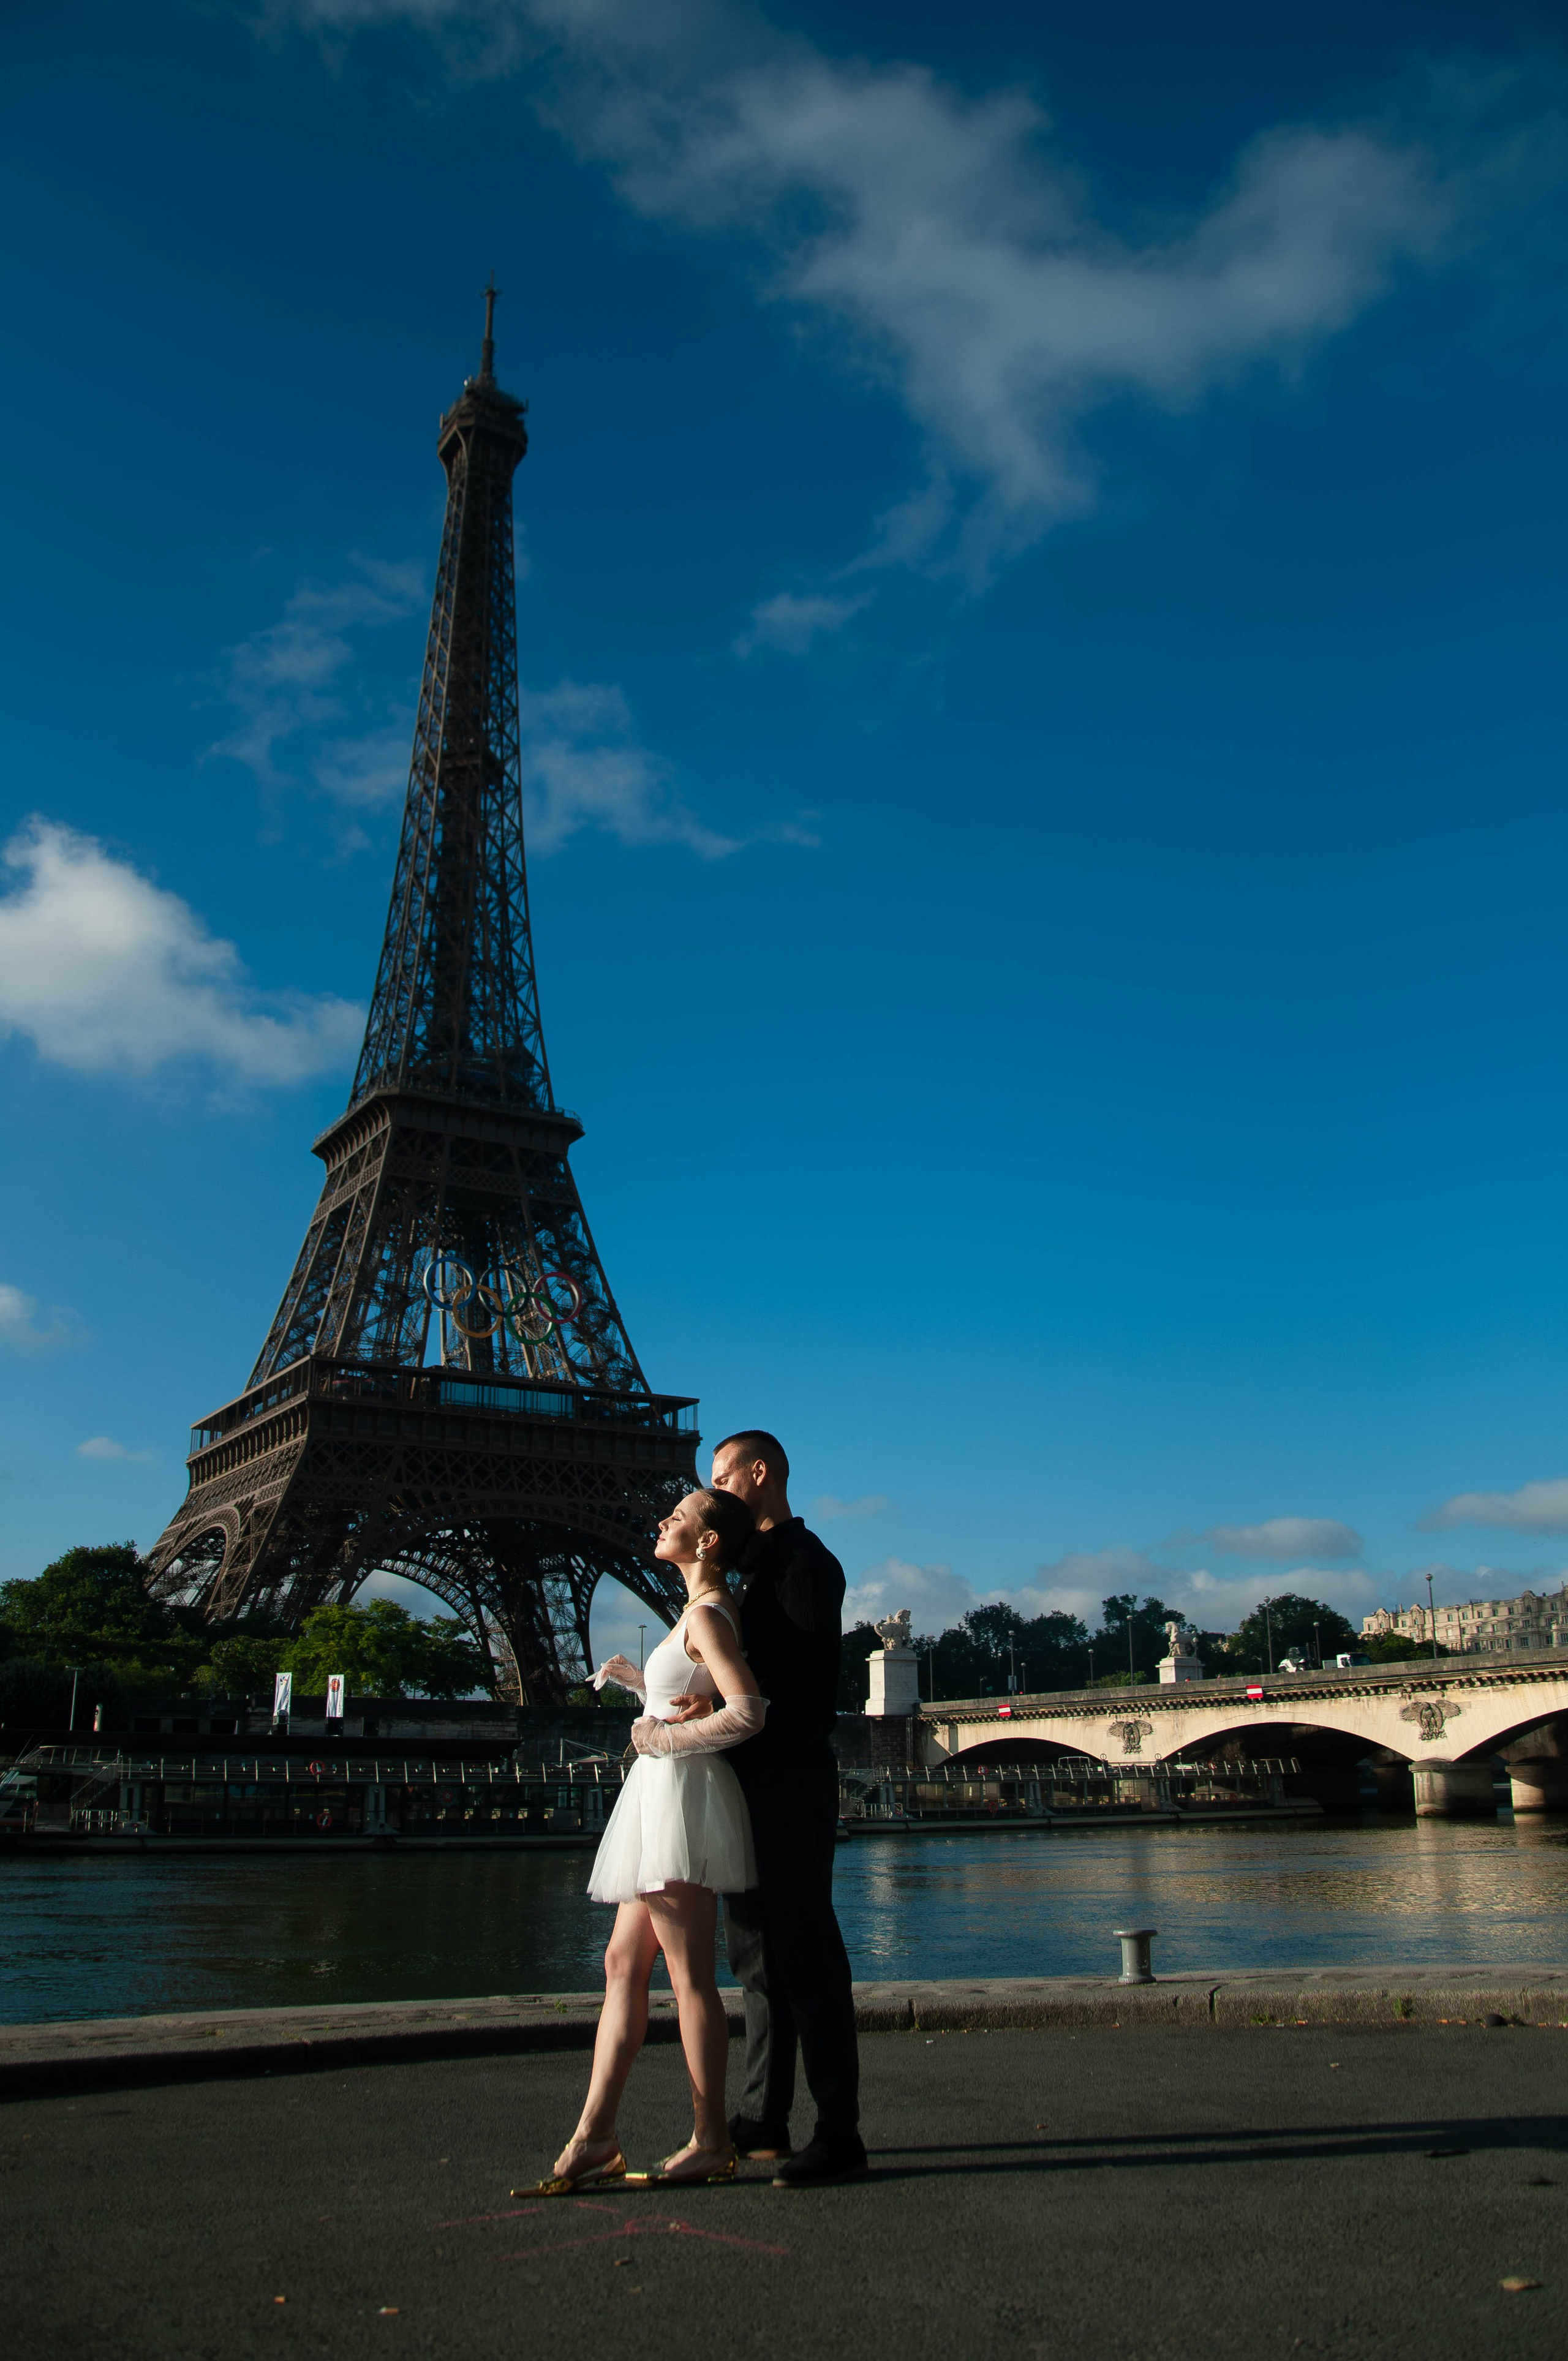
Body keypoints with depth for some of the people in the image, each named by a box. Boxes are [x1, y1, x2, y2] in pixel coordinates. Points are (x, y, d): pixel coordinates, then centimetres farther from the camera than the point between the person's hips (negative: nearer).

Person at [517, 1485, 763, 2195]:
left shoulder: (707, 1616, -14)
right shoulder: (704, 1612, 15)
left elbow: (748, 1711, -26)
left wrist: (670, 1740, -17)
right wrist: (639, 1680, 22)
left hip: (684, 1793, -10)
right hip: (660, 1799, 10)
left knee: (689, 1976, -2)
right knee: (623, 1964, 9)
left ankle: (710, 2142, 8)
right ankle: (593, 2137, 11)